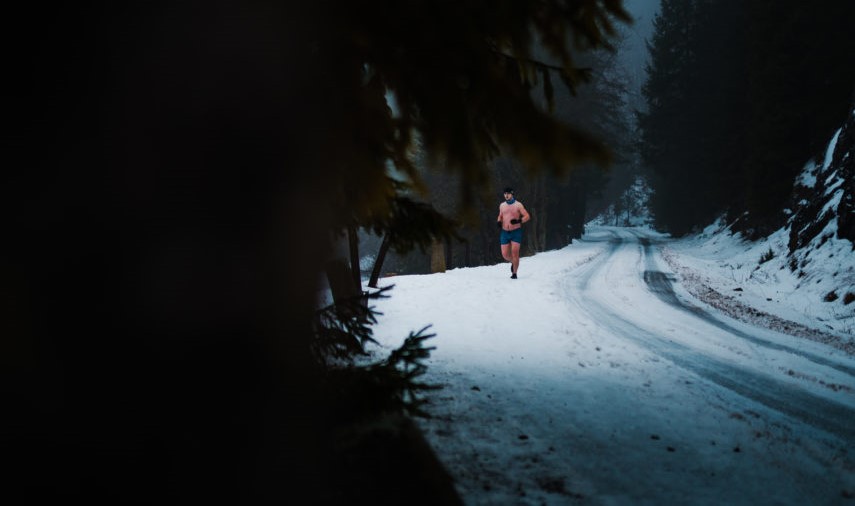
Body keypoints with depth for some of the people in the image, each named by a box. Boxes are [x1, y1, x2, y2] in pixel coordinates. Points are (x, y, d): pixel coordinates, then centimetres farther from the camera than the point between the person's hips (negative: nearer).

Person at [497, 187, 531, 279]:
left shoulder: (518, 205, -4)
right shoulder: (502, 205, 9)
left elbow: (527, 216, -6)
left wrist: (518, 221, -23)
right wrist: (499, 221, 2)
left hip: (516, 232, -4)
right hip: (505, 232, 4)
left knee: (515, 253, -12)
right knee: (505, 255, 1)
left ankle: (514, 273, -1)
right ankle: (513, 262, 34)